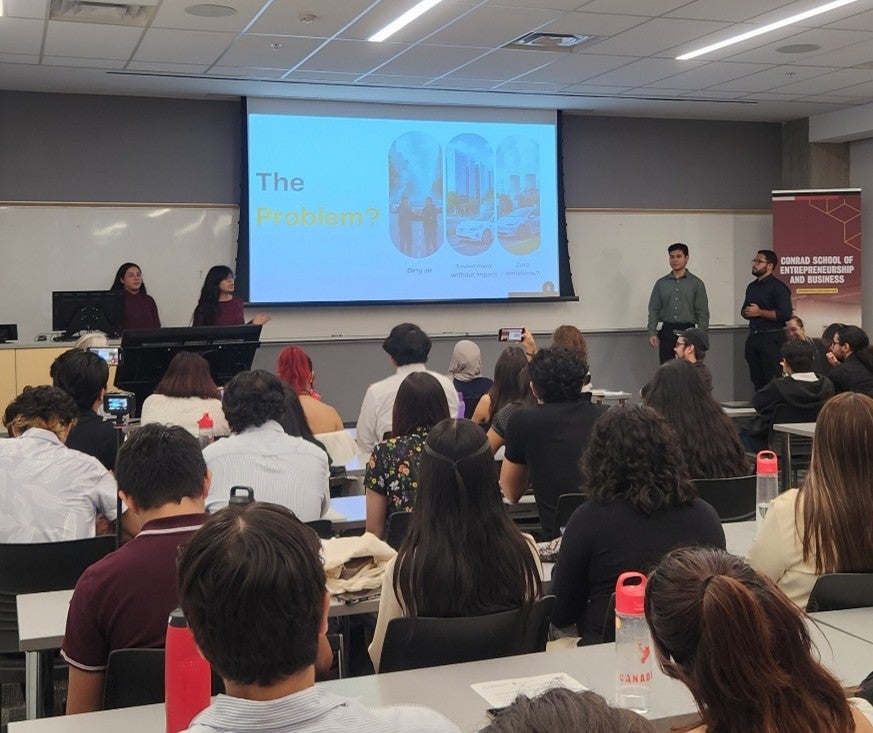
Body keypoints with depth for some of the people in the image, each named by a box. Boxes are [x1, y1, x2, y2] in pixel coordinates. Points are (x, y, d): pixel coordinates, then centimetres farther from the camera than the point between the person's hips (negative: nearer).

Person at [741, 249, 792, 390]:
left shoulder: (778, 287, -8)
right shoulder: (751, 286, 16)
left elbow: (785, 314, -18)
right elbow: (744, 310, 27)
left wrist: (759, 312, -14)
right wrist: (747, 312, 2)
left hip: (772, 338, -8)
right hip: (753, 337, 8)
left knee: (772, 379, -7)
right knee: (756, 378, 10)